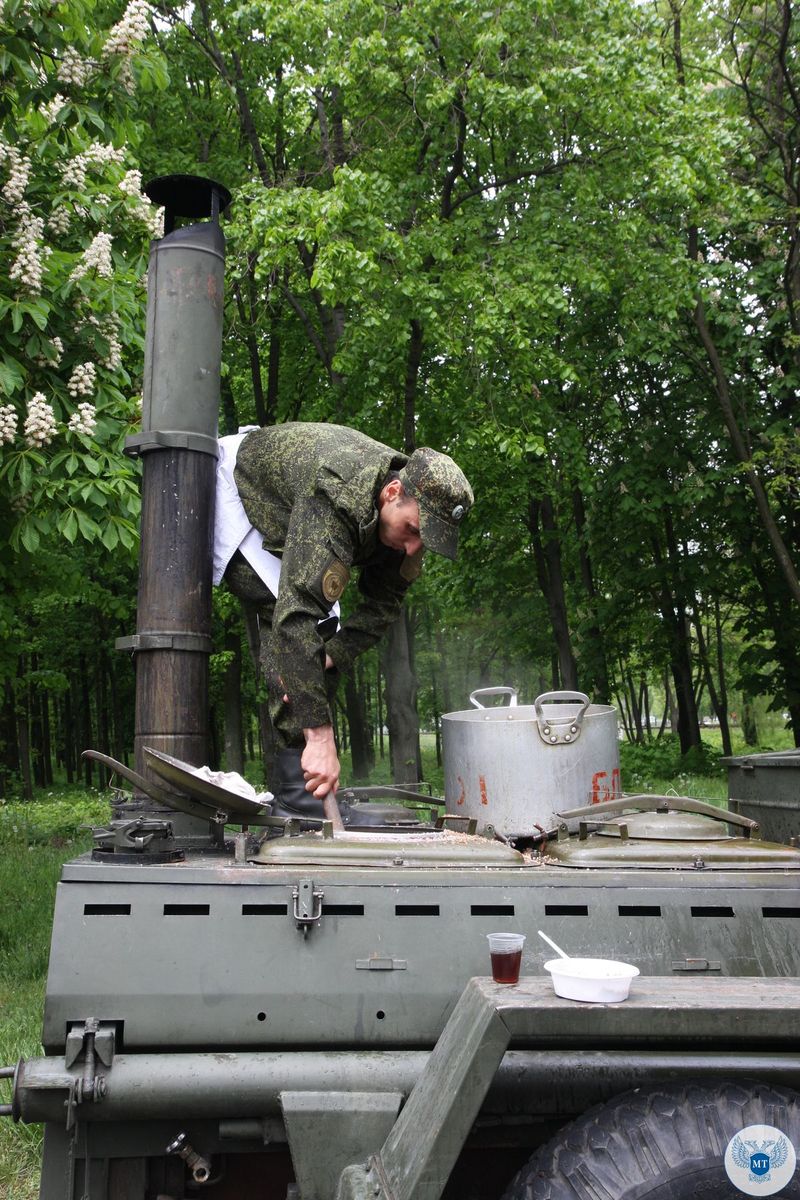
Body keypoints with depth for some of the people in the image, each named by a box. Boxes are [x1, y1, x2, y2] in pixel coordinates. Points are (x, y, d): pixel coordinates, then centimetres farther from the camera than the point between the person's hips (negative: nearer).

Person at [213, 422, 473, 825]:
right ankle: (299, 794, -22)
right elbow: (298, 612, -50)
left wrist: (328, 657, -26)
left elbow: (382, 604, -10)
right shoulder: (337, 500, -43)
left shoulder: (413, 505, -18)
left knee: (324, 633, -1)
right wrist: (320, 735, -51)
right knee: (293, 623, -24)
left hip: (282, 518, 8)